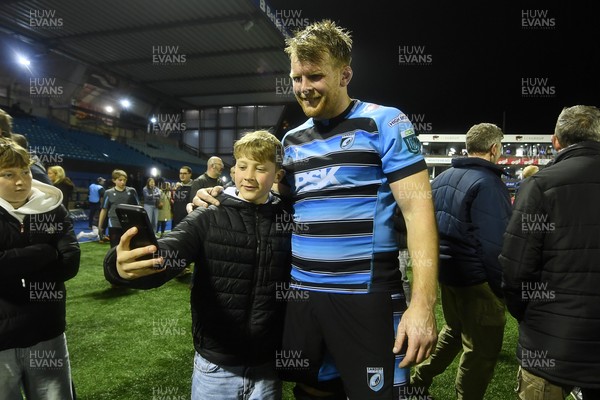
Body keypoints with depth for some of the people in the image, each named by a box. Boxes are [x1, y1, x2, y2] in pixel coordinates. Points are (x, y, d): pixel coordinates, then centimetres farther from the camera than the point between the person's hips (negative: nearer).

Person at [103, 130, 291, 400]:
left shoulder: (288, 222, -4)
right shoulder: (209, 217, -8)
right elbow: (165, 254, -22)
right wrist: (123, 266, -42)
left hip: (267, 366, 1)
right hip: (216, 366, 0)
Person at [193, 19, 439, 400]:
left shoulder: (385, 122, -5)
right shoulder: (293, 139, 11)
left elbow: (418, 207, -11)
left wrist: (423, 303, -18)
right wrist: (223, 197, 3)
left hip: (367, 293, -5)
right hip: (302, 290, 5)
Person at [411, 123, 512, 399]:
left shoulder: (441, 179, 7)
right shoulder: (488, 183, -18)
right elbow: (495, 245, -23)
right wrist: (505, 288, -14)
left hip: (445, 272, 9)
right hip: (477, 280, -8)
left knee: (454, 330, 27)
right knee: (481, 349, 7)